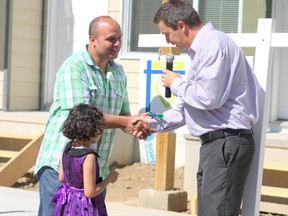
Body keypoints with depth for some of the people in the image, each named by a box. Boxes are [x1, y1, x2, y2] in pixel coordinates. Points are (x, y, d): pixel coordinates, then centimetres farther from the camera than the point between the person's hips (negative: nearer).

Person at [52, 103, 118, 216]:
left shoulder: (68, 148, -1)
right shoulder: (89, 157, -24)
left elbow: (62, 178, 11)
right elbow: (90, 192, -22)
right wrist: (109, 179, -10)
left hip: (68, 206, 8)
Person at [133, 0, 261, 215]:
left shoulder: (214, 44, -14)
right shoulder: (203, 48, 20)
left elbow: (208, 97, -23)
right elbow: (192, 104, 25)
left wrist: (177, 84, -6)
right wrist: (156, 124, 18)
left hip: (226, 144, -11)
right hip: (215, 144, 11)